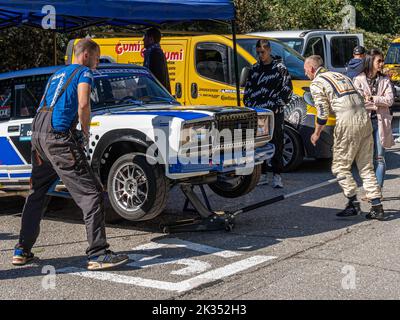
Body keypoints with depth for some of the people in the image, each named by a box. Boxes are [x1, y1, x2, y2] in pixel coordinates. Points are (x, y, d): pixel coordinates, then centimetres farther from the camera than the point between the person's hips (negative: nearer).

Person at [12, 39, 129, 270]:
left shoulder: (57, 75, 27)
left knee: (36, 193, 20)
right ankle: (98, 254, -13)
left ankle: (22, 251, 23)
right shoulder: (84, 72, 3)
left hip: (37, 133, 9)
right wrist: (86, 133, -1)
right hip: (59, 136, -9)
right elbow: (83, 105, -15)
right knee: (91, 193, -8)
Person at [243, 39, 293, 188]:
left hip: (274, 114, -4)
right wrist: (250, 106, 5)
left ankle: (277, 176, 0)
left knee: (276, 145, -4)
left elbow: (287, 91, -2)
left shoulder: (280, 68, 1)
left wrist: (274, 105, -11)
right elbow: (248, 90, 19)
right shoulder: (254, 69, 15)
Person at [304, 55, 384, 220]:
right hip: (365, 118, 7)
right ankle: (377, 207, 8)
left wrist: (316, 133, 9)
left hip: (347, 120, -7)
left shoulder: (316, 84, 1)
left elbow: (323, 113, -4)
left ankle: (353, 203, 2)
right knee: (366, 166, 10)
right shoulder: (340, 75, 24)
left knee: (340, 166, 5)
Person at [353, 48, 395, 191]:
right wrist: (379, 103, -9)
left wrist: (371, 98, -11)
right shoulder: (359, 80, 1)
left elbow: (390, 100, -4)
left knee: (379, 158, -2)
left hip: (380, 122, 1)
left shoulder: (385, 80, 8)